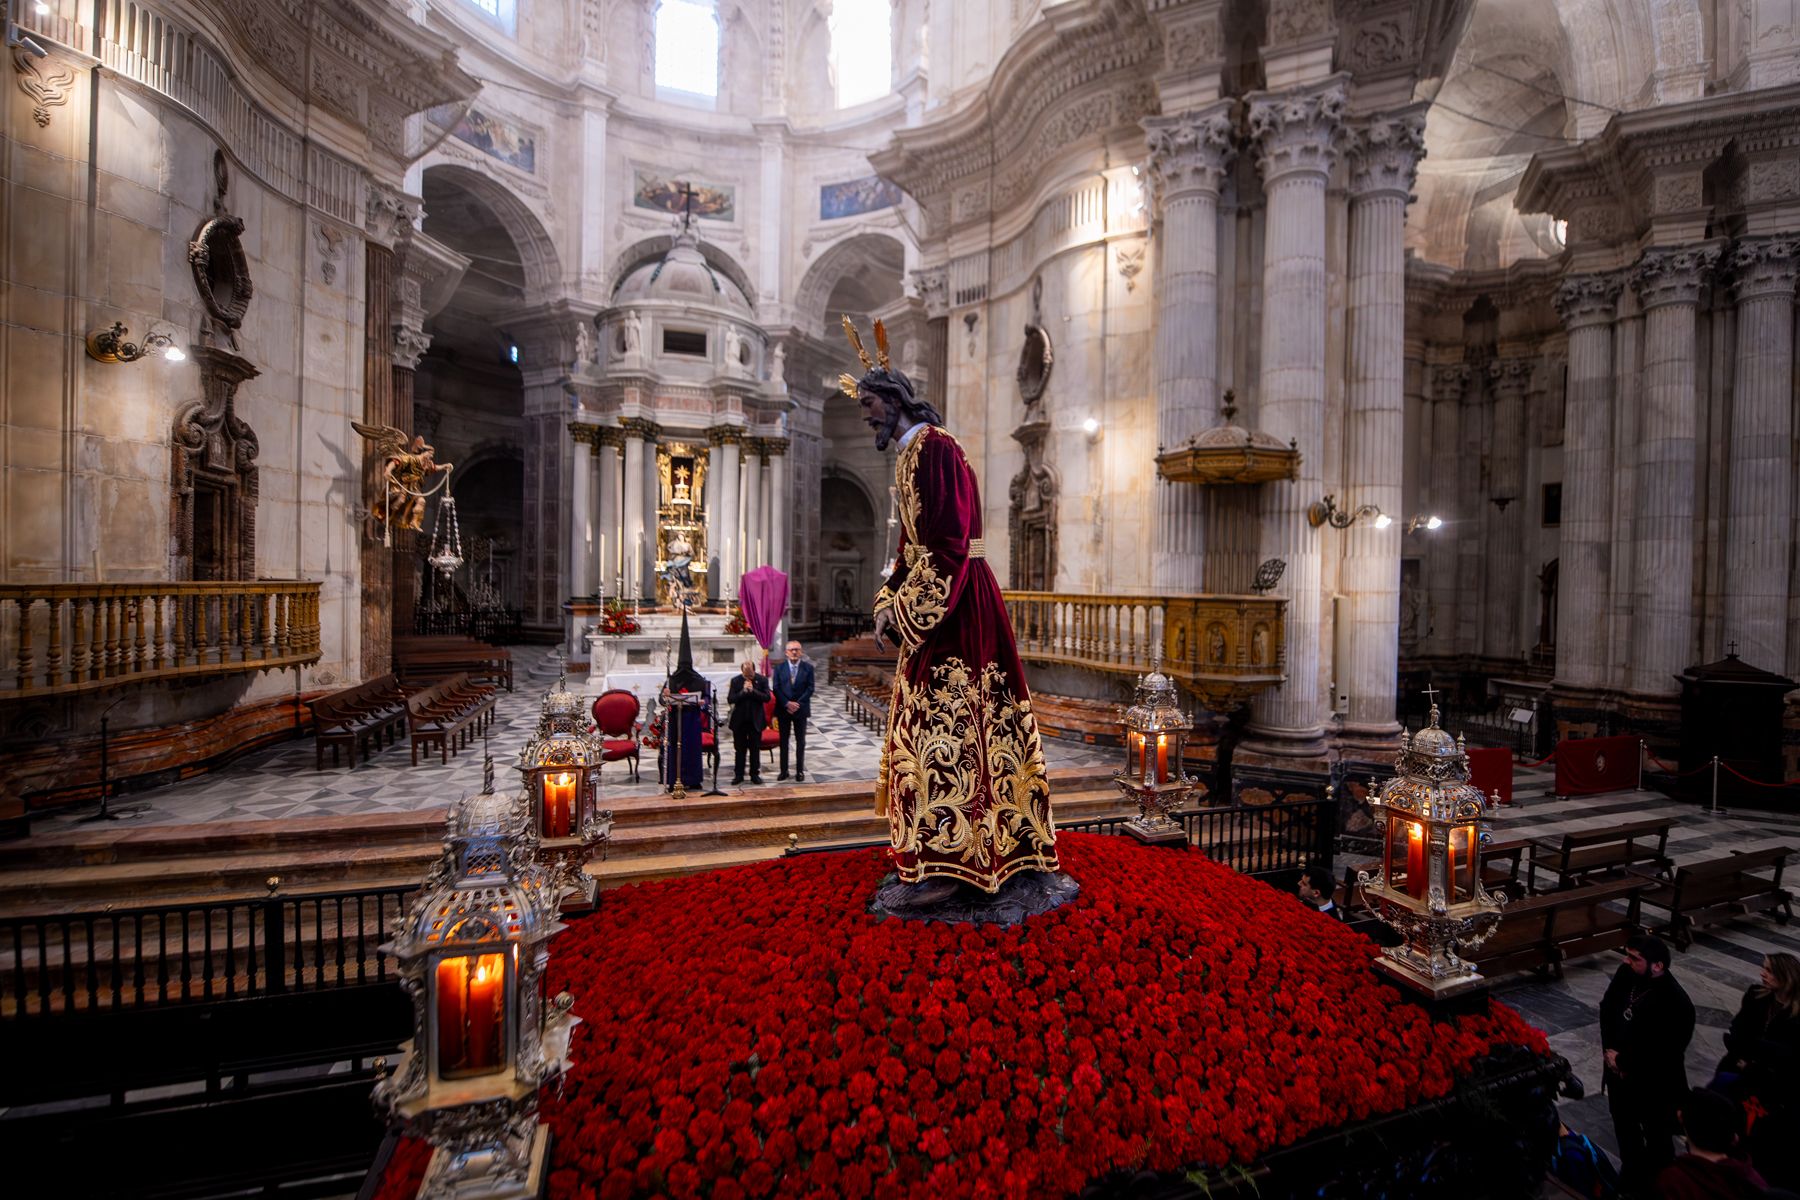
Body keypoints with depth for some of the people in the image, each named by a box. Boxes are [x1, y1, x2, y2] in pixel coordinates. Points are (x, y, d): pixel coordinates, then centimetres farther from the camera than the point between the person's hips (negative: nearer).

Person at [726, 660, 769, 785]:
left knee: (755, 749, 7)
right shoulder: (736, 681, -3)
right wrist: (743, 691, -21)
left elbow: (767, 698, -12)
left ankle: (755, 774, 17)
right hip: (739, 720, 1)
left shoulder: (762, 680, -5)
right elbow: (730, 699, -9)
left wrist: (753, 690, -21)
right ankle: (738, 775, 18)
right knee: (740, 749, 9)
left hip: (755, 720, -1)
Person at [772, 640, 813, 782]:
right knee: (783, 741, 8)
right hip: (783, 709, 1)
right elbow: (776, 689, -2)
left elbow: (810, 688, -5)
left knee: (800, 741, 6)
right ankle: (784, 770, 16)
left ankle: (800, 771, 14)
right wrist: (787, 704, -14)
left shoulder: (808, 667, -1)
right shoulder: (779, 668, 3)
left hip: (801, 709, -1)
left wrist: (797, 703, -14)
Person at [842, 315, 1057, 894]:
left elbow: (949, 540, -20)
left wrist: (906, 608, -18)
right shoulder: (909, 454, 19)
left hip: (953, 605, -10)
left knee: (945, 724, -7)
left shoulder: (935, 446, -12)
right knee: (928, 723, 13)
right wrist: (889, 602, 8)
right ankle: (931, 847, 25)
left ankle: (950, 860, 3)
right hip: (928, 604, 10)